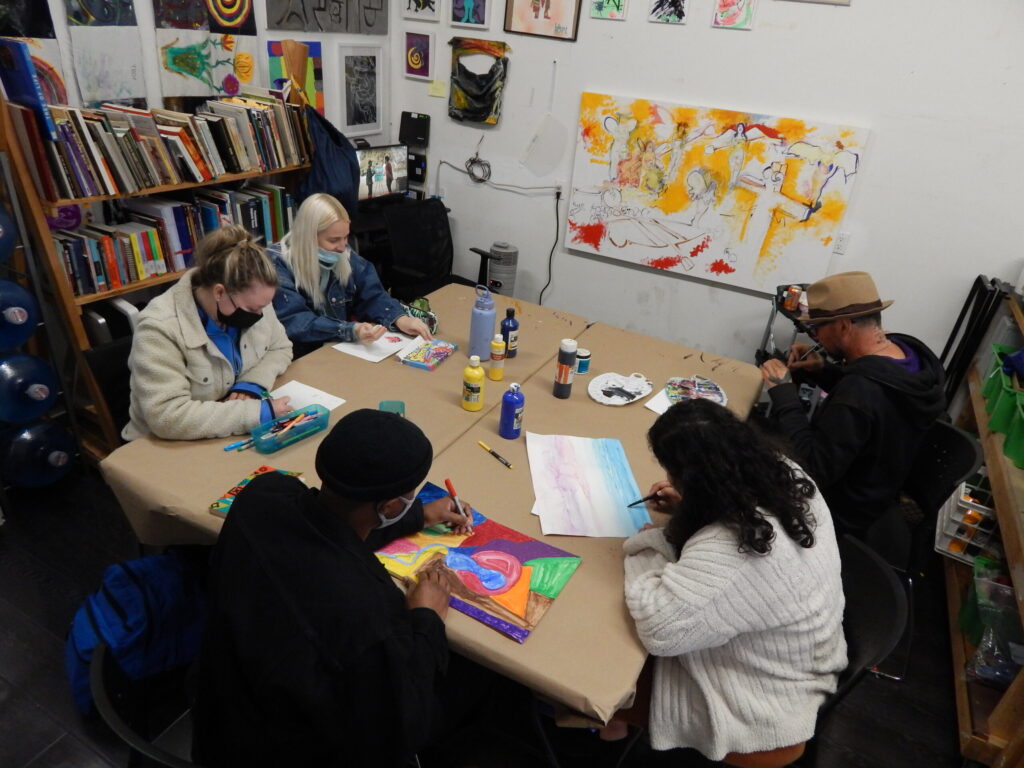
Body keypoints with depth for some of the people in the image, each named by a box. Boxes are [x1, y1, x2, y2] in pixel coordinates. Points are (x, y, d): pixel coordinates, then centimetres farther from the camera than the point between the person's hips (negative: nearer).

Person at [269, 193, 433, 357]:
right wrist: (351, 331, -36)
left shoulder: (345, 256, 1)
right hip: (298, 357, -5)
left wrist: (399, 318, -20)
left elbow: (371, 295, 1)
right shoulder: (277, 265, -14)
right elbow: (294, 322, -23)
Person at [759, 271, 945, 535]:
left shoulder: (860, 394, -38)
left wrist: (783, 394, -28)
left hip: (843, 514, -8)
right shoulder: (911, 351, -10)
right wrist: (822, 372, -7)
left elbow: (814, 471, -32)